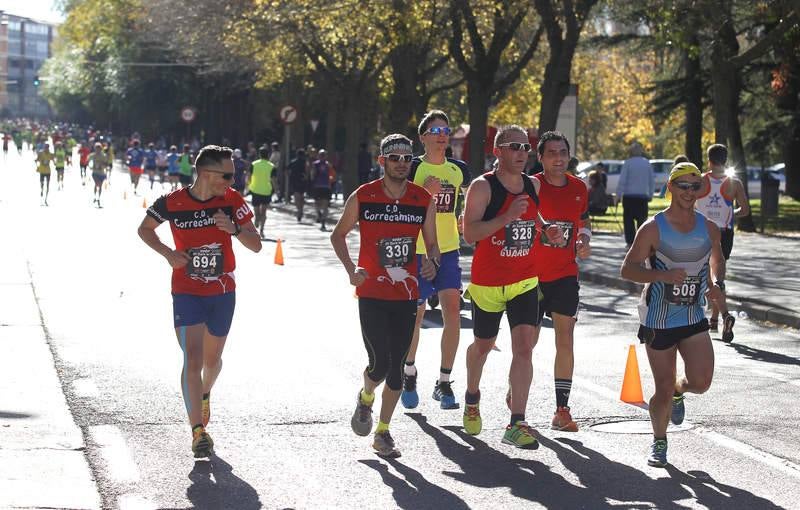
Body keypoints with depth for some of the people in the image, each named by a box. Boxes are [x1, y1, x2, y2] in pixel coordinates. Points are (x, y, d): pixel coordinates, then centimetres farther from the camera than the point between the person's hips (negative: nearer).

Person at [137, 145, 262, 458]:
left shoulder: (232, 201, -8)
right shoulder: (172, 203, -12)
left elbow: (256, 246, -8)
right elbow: (144, 229, 6)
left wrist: (234, 229, -28)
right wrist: (168, 253, -11)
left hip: (223, 293, 3)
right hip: (186, 293, -3)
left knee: (212, 359, 17)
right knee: (193, 359, -14)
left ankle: (204, 394, 50)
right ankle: (198, 431, -10)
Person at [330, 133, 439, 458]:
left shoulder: (424, 200, 2)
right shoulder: (363, 197, -4)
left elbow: (431, 243, 12)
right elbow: (338, 234, 8)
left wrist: (432, 261, -11)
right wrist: (350, 268, -7)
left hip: (406, 295, 3)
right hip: (371, 294, -3)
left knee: (396, 367, 6)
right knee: (380, 363, -11)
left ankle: (383, 433, 20)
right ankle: (366, 397, 24)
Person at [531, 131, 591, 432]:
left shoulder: (579, 188, 5)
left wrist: (584, 242, 3)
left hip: (565, 276, 3)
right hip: (532, 276, -3)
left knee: (565, 341, -1)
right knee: (528, 341, 2)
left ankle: (562, 411, 3)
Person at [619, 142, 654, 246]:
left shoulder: (628, 163, -7)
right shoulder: (647, 163, 6)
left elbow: (622, 180, -9)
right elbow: (652, 181, 11)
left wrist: (618, 195, -4)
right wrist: (650, 194, 20)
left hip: (629, 196, -3)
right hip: (643, 196, 3)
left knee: (628, 221, 3)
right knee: (642, 220, 8)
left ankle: (631, 242, -3)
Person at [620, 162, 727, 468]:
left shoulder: (709, 228, 2)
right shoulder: (653, 229, -10)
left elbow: (717, 256, 22)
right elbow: (627, 270, -10)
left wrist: (715, 284, 2)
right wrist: (662, 275, -26)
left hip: (694, 318, 3)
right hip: (658, 321, -3)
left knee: (701, 381, -13)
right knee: (663, 391, 1)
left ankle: (678, 392, 24)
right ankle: (659, 442, 26)